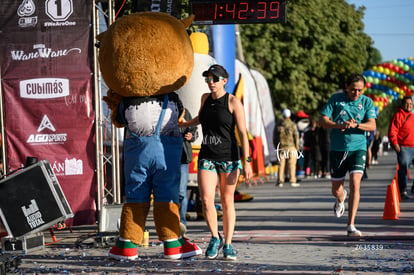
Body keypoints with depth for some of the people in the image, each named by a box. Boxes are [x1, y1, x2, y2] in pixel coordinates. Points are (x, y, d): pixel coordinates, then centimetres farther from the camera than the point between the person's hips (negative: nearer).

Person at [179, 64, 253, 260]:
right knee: (206, 200, -12)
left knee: (227, 202, 4)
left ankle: (227, 244, 15)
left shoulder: (233, 102, -6)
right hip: (207, 157, 3)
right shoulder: (206, 98, 9)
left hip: (229, 158, -3)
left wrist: (246, 161, -13)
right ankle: (215, 238, 9)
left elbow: (243, 133, -8)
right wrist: (182, 125, 45)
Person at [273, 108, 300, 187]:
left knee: (281, 165, 4)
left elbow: (275, 137, 8)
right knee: (292, 165, 0)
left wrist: (276, 146, 17)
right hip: (291, 147, -2)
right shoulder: (292, 125, -5)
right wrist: (297, 147, 4)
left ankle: (280, 181, 3)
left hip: (281, 147, 2)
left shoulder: (278, 125, 3)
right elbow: (296, 137, -4)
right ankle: (292, 181, -2)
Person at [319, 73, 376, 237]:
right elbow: (322, 120, -3)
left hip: (358, 148, -1)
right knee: (336, 189, 8)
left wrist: (356, 125, -25)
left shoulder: (367, 102, 2)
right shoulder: (336, 99, 0)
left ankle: (351, 226, -13)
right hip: (337, 149, 1)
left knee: (355, 183, -18)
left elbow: (372, 125, -6)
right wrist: (339, 125, -21)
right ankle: (341, 199, 49)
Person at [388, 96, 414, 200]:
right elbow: (392, 132, -11)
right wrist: (395, 144, -18)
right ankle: (403, 191, -6)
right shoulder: (398, 116, -5)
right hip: (404, 148, -7)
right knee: (403, 168, -10)